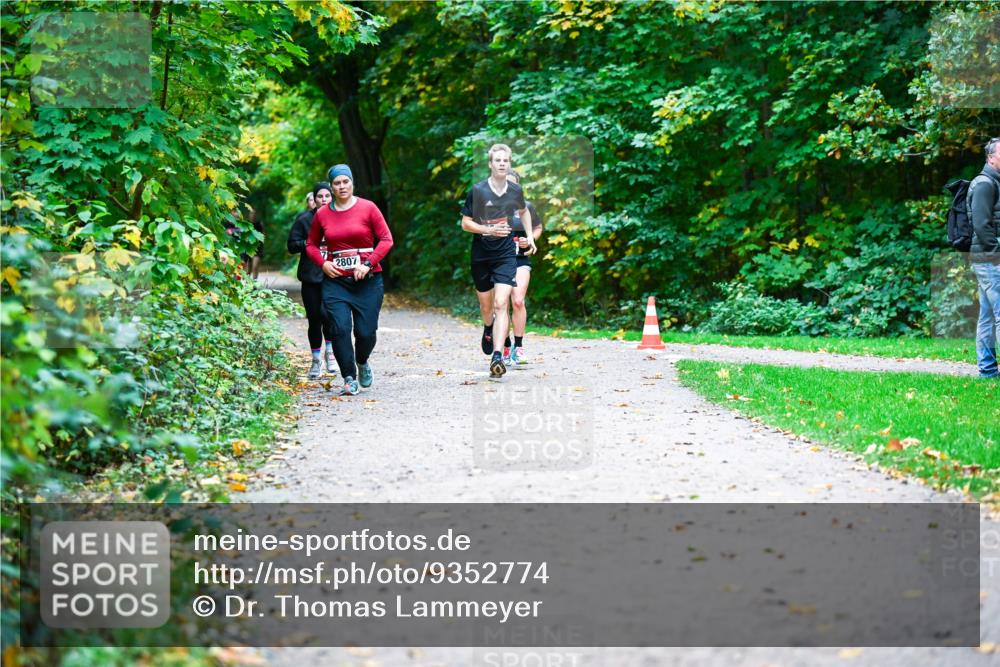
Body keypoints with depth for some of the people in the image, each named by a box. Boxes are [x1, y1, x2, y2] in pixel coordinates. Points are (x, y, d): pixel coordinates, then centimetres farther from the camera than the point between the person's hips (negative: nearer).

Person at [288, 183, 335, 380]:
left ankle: (330, 351, 9)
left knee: (327, 314, -14)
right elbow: (292, 246, 1)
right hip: (311, 276, 0)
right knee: (314, 318, 3)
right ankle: (316, 360, 18)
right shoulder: (304, 220, 2)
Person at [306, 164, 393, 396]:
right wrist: (323, 264, -2)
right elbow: (311, 244, 17)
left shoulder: (367, 208, -1)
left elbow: (386, 239, -1)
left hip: (368, 281, -1)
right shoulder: (322, 214, 6)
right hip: (335, 281, 1)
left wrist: (369, 264, -12)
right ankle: (349, 379, 1)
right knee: (340, 329, -11)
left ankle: (362, 362, 31)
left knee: (366, 332, -2)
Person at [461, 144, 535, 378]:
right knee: (486, 306, 14)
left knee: (501, 304, -15)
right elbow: (465, 223, -5)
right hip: (481, 255, 0)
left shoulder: (515, 190, 1)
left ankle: (497, 357, -23)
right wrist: (489, 229, -19)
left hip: (506, 255, 0)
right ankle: (488, 328, 51)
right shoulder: (478, 190, -8)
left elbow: (523, 211, 24)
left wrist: (529, 235, 14)